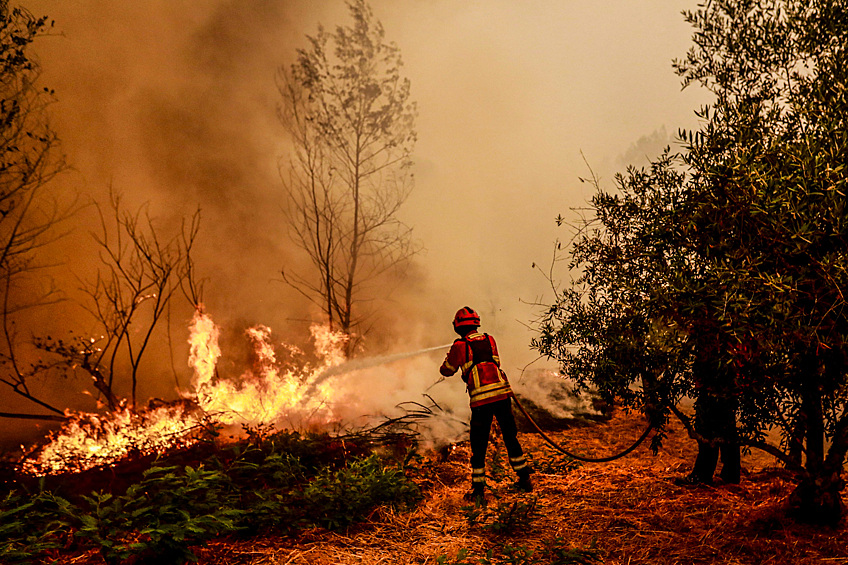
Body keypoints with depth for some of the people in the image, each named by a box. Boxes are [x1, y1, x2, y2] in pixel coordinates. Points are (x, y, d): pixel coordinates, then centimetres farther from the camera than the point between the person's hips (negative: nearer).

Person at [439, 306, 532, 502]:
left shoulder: (460, 346, 0)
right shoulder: (489, 340, 11)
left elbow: (446, 371, 12)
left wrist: (449, 358, 34)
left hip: (481, 400, -3)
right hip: (502, 394, 3)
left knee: (479, 445, 7)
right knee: (511, 438, 17)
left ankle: (478, 489, 9)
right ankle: (524, 479, 23)